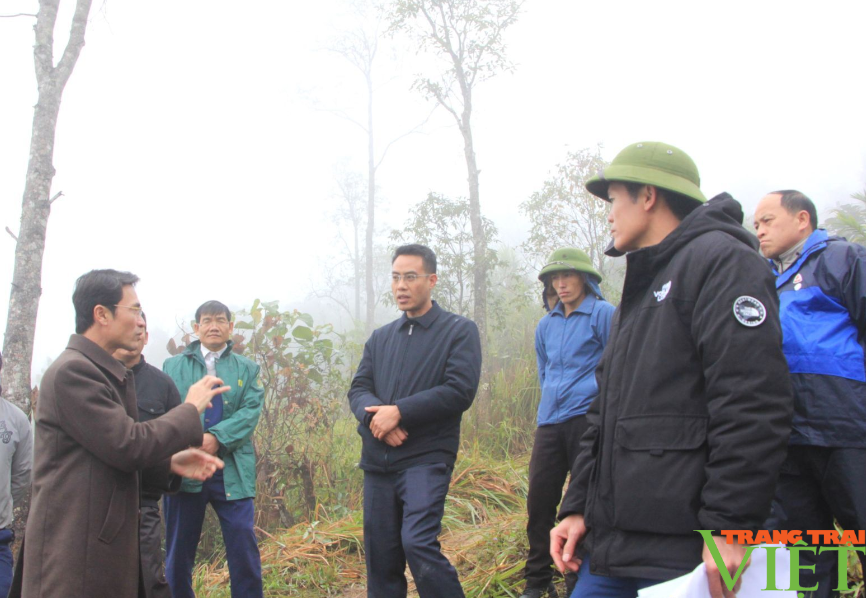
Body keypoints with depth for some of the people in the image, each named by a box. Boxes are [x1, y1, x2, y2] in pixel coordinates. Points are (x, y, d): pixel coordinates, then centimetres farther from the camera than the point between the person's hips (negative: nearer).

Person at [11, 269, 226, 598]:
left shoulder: (108, 373, 15)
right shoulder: (72, 370, -15)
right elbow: (127, 445, -20)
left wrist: (170, 463, 5)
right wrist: (191, 408, -9)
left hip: (105, 543, 9)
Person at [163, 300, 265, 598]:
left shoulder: (247, 368, 13)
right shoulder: (173, 366, 13)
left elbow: (251, 411, -2)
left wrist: (217, 437, -18)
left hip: (232, 471, 0)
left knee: (244, 549, -5)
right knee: (179, 552, 9)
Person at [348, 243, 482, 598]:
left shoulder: (459, 331, 1)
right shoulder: (380, 338, 17)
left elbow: (460, 391, -11)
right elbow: (358, 390, 10)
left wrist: (398, 412, -15)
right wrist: (376, 415, -13)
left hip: (426, 458, -5)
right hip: (377, 460, 5)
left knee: (418, 543, -22)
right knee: (380, 556, 7)